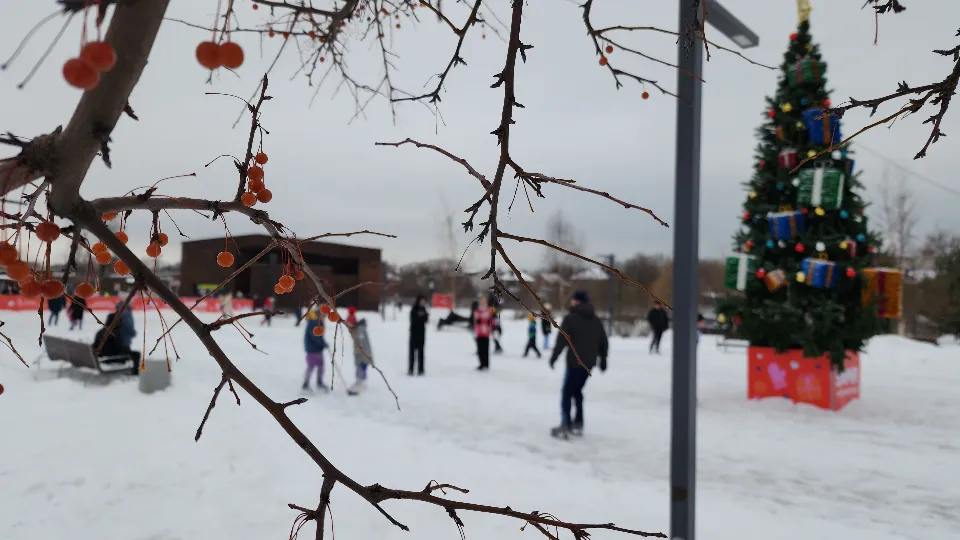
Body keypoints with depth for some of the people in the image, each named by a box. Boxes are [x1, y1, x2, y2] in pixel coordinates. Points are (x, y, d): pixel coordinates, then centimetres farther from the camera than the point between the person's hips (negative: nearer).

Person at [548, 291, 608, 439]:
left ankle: (565, 427, -4)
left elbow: (562, 340, -13)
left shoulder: (570, 318, -9)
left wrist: (554, 357, -3)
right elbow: (603, 341, 14)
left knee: (567, 392, 0)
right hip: (589, 362, 7)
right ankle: (578, 424, 19)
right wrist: (603, 359, 23)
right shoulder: (595, 319, 11)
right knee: (577, 390, 19)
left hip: (575, 361, -7)